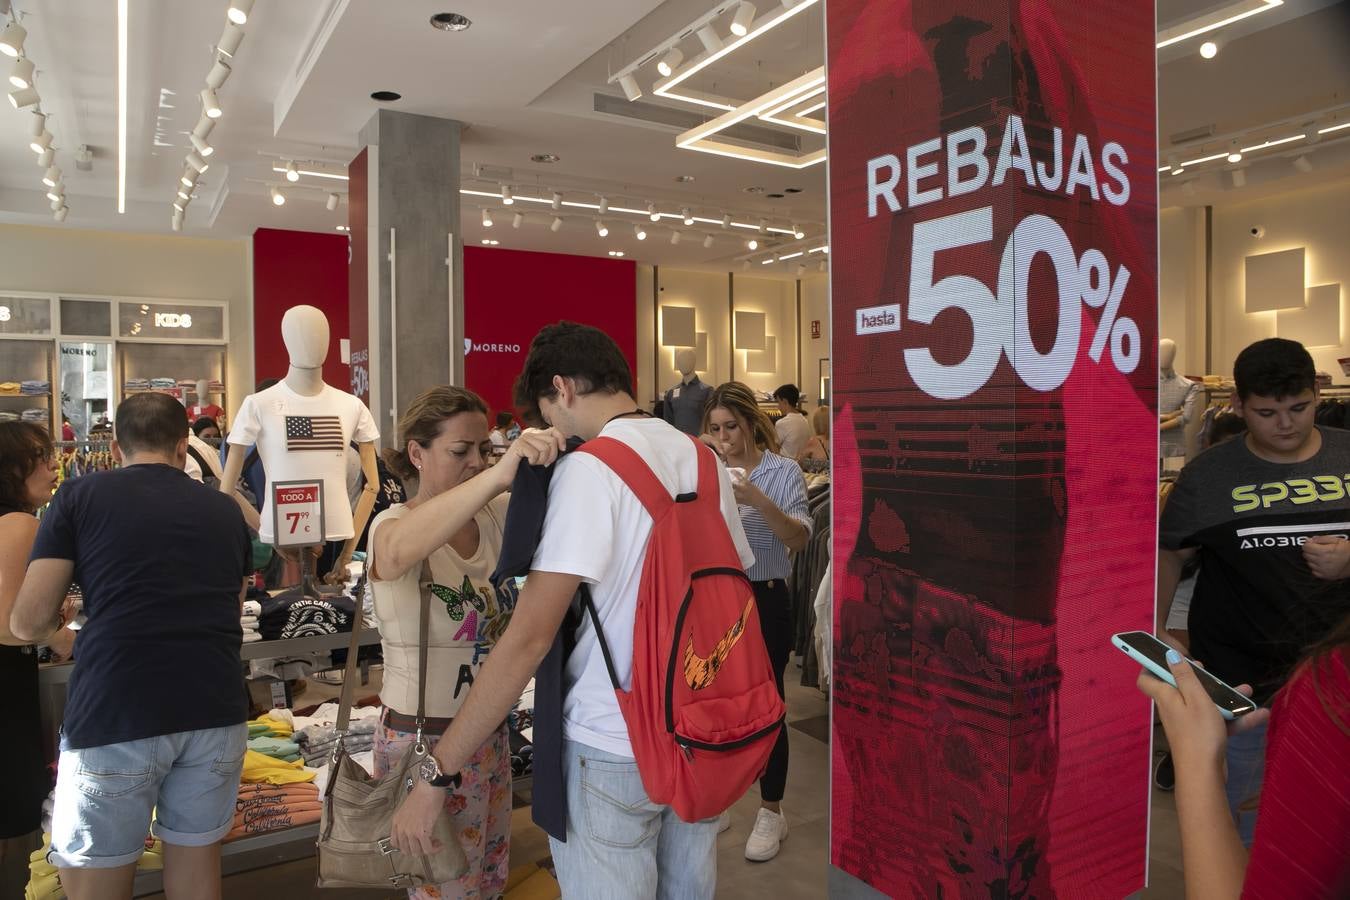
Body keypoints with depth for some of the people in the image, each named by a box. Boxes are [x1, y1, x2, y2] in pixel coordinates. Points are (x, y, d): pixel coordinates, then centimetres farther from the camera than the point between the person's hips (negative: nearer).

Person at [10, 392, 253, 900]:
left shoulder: (80, 496, 5)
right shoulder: (225, 509, 14)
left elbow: (27, 623, 2)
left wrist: (59, 636, 25)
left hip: (115, 717, -3)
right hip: (216, 711, 4)